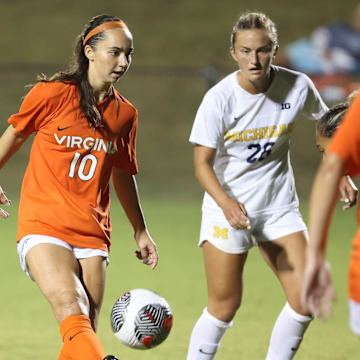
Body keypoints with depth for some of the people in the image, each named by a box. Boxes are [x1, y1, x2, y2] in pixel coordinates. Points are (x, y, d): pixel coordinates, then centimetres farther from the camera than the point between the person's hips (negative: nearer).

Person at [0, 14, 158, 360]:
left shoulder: (125, 114, 9)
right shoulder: (52, 94, -4)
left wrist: (140, 231, 28)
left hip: (92, 234, 4)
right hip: (44, 225, -4)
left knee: (84, 332, -3)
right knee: (71, 310, -25)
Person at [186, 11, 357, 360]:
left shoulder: (297, 86, -9)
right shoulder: (219, 98, -17)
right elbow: (202, 163, -16)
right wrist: (227, 203, -33)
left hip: (280, 206, 3)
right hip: (228, 208, -3)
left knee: (306, 299, -6)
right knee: (224, 306, -2)